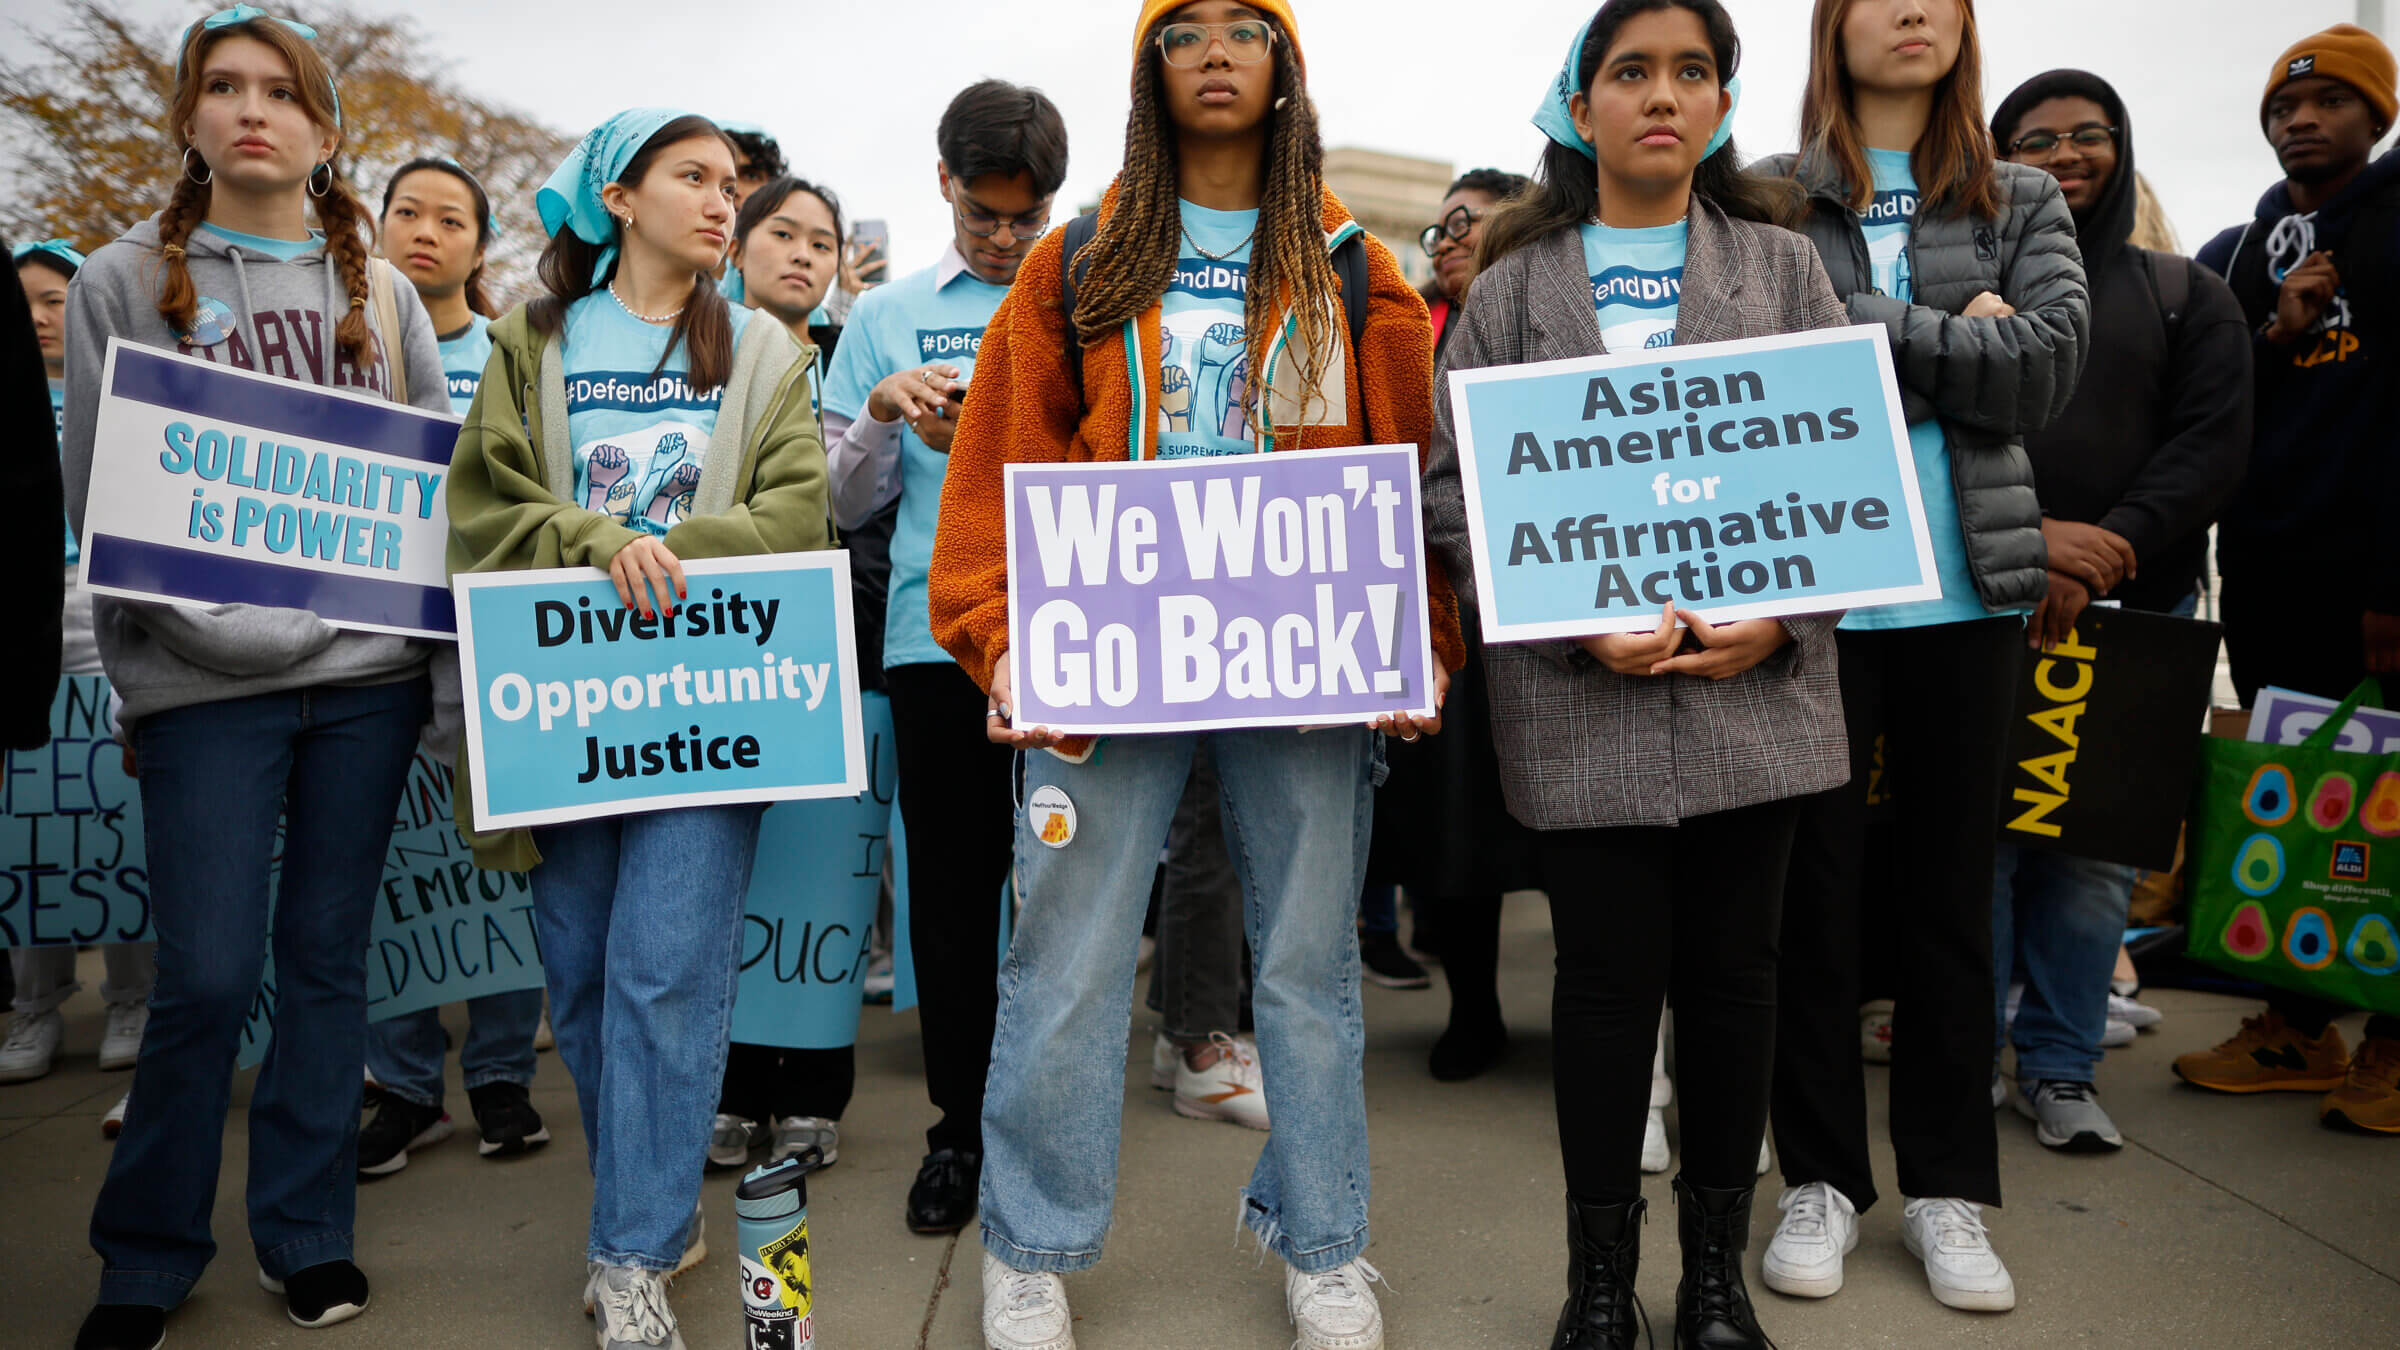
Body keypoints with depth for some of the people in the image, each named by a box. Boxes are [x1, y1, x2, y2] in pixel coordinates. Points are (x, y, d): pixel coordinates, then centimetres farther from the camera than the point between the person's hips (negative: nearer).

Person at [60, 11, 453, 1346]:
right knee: (208, 974, -3)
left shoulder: (381, 295, 13)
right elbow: (93, 486, 3)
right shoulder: (126, 281, 7)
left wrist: (452, 660, 3)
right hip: (205, 675, -2)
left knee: (329, 956, 8)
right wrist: (215, 628, -9)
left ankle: (308, 1230, 22)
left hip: (368, 663, 2)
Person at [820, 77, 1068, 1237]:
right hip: (936, 632, 1)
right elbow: (844, 503, 11)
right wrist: (884, 410, -7)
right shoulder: (887, 317, 13)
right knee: (951, 879, 5)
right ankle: (960, 1120, 19)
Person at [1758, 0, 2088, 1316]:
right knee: (1815, 877, 3)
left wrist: (1867, 331, -9)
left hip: (1969, 587, 3)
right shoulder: (1769, 199, 5)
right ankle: (1821, 1174, 19)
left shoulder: (2025, 203, 13)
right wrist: (1956, 342, -8)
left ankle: (1946, 1184, 22)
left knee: (1954, 882, 9)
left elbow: (2048, 366, -3)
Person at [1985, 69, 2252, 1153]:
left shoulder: (2186, 296, 14)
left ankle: (2059, 1069, 16)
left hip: (2134, 612, 2)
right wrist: (2025, 540, -18)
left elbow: (2214, 444, 2)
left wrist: (2109, 550, -14)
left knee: (2098, 851, 3)